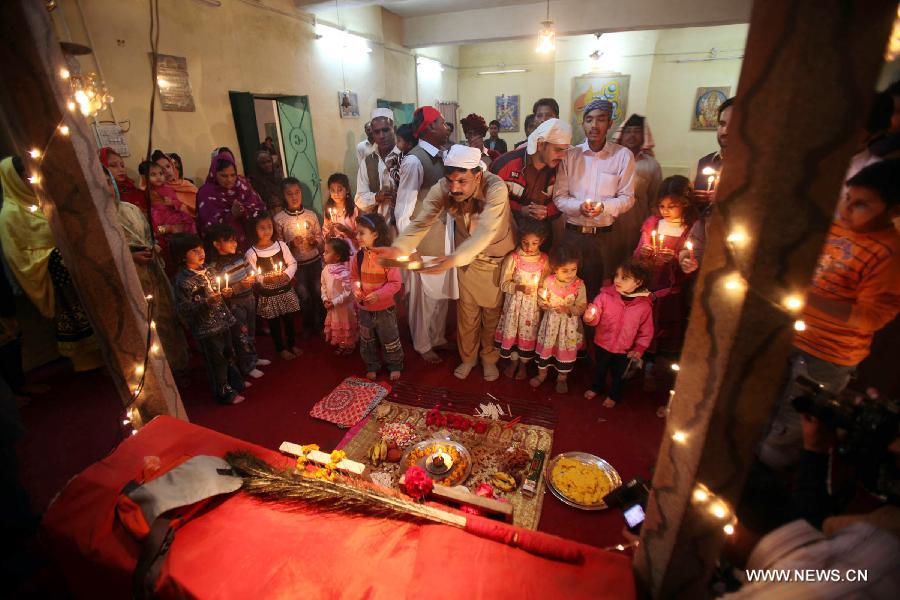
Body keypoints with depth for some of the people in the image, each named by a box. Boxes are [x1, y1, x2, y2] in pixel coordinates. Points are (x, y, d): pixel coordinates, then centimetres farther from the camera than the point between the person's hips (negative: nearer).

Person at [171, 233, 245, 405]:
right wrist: (206, 302, -27)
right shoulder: (183, 281, -18)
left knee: (228, 355, 22)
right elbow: (183, 309, -20)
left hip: (223, 322, 7)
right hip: (206, 328, -7)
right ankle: (224, 393, 24)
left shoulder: (208, 271, 5)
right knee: (216, 361, 7)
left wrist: (224, 293, 1)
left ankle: (234, 382, 41)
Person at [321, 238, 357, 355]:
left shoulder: (344, 272, -28)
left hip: (345, 306, -7)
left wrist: (334, 302, -23)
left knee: (346, 326, 14)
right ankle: (341, 344, 44)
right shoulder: (326, 270, -5)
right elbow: (323, 286, 7)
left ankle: (349, 346, 34)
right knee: (336, 326, 24)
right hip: (332, 306, 7)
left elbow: (348, 292, -26)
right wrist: (325, 299, -6)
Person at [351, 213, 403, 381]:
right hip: (364, 308, 4)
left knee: (390, 340, 13)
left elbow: (395, 283, -16)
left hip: (384, 308, -4)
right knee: (367, 341, 20)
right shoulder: (358, 256, -6)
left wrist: (379, 294, -27)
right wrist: (355, 289, -13)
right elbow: (353, 277, 7)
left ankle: (395, 366, 35)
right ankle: (372, 366, 41)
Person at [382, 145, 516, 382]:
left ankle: (489, 358, 39)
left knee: (493, 313, 13)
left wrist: (454, 258, -61)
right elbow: (422, 222, -30)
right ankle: (467, 358, 38)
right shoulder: (442, 189, -21)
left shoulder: (496, 188, -33)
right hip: (467, 260, 3)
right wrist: (399, 248, -50)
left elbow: (485, 232, -45)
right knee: (466, 313, 13)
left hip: (499, 259, -2)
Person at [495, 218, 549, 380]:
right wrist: (519, 288, -26)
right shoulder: (512, 258, -13)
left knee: (528, 332, 11)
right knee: (512, 330, 10)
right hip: (514, 302, -1)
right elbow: (504, 283, -11)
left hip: (533, 304, 1)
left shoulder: (544, 260, -5)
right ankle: (513, 360, 35)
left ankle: (524, 364, 33)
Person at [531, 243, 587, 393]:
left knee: (566, 350, 13)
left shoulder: (579, 285, -17)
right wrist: (544, 303, -22)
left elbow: (582, 308, -13)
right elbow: (540, 300, 0)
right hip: (551, 321, 1)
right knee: (545, 347, 15)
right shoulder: (548, 281, -13)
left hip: (569, 324, -1)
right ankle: (542, 373, 39)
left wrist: (568, 309, -30)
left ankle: (562, 378, 37)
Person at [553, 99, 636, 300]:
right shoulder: (570, 154, 2)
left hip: (603, 236, -1)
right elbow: (559, 197, 0)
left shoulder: (623, 155, -2)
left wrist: (604, 206, -20)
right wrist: (579, 206, -20)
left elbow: (627, 198, 0)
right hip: (572, 233, 1)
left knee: (598, 289, 8)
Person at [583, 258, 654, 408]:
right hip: (602, 344, 1)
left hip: (624, 350, 0)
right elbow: (595, 318, -17)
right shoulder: (605, 295, -21)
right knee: (599, 369, 26)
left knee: (618, 374, 23)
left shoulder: (645, 305, -18)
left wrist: (639, 348, -10)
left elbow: (646, 331, -7)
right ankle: (597, 388, 54)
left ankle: (614, 395, 50)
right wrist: (590, 318, -38)